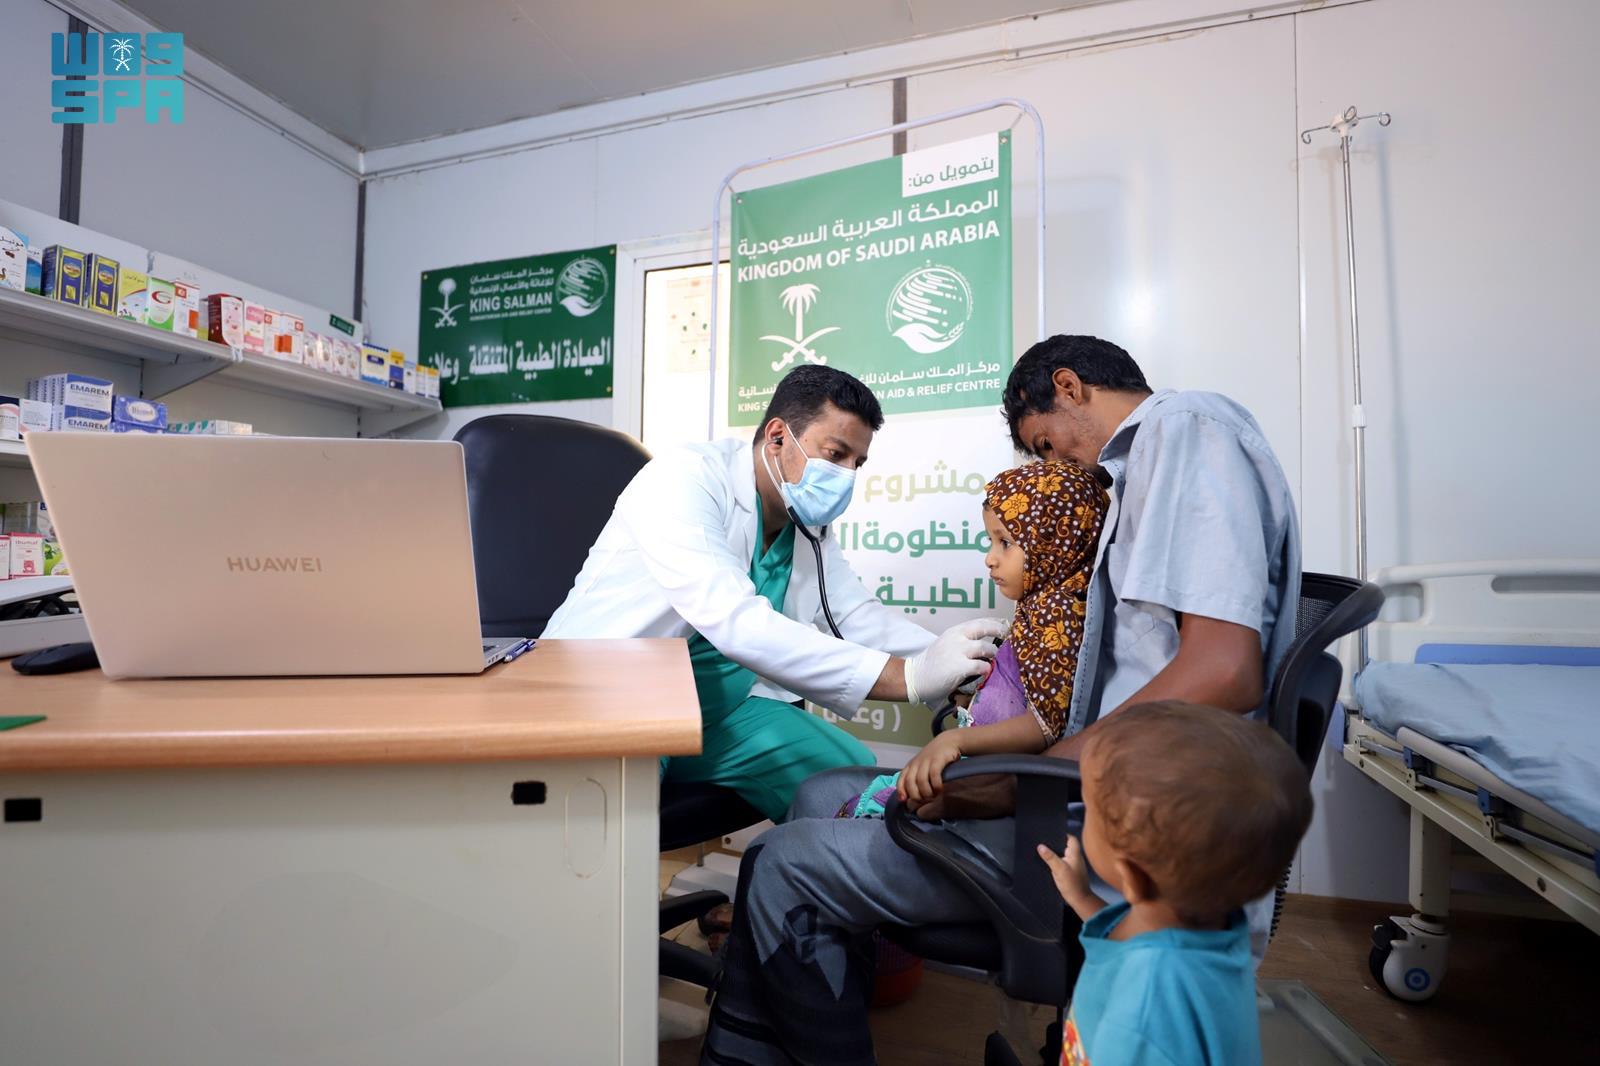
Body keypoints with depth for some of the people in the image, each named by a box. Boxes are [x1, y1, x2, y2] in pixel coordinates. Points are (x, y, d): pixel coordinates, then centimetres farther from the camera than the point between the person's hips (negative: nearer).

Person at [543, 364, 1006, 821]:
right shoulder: (686, 477, -22)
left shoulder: (811, 526, 4)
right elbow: (735, 623, -35)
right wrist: (909, 677, -38)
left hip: (717, 708, 7)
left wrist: (962, 663, -14)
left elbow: (860, 617, 4)